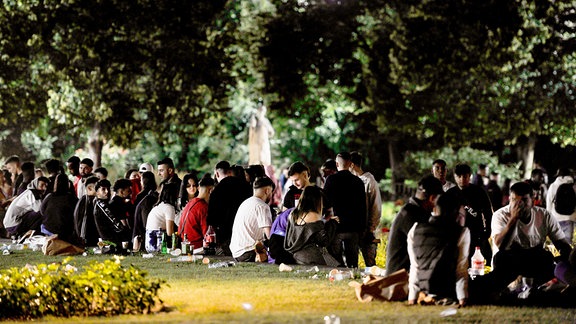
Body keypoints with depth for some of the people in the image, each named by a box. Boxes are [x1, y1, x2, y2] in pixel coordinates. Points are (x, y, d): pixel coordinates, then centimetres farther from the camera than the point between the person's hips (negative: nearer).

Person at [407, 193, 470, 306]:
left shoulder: (415, 230, 6)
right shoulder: (462, 232, -5)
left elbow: (414, 266, 7)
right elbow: (461, 268, -6)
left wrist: (412, 297, 10)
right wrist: (462, 298, -2)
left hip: (424, 292, 6)